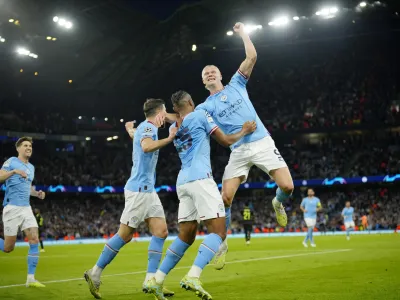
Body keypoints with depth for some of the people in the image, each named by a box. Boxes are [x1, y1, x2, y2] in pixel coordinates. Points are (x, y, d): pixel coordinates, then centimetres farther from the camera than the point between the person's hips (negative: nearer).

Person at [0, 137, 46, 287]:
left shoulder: (31, 167, 18)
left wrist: (37, 193, 11)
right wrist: (14, 171, -27)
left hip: (26, 208, 6)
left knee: (35, 240, -10)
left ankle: (31, 278, -7)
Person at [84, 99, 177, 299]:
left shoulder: (145, 128, 17)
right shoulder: (148, 127, -11)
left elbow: (135, 134, 43)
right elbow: (146, 146, -34)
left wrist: (130, 129, 63)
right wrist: (169, 138, -31)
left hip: (148, 190, 10)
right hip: (139, 189, -10)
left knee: (161, 232, 0)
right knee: (124, 235, -6)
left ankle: (150, 280, -1)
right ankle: (94, 274, 5)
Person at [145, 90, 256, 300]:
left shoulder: (173, 129, 21)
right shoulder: (200, 115, 5)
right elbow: (226, 141, 8)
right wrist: (244, 132, 24)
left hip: (183, 182, 7)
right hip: (200, 179, -7)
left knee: (186, 236, 12)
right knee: (218, 231, -9)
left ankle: (157, 280, 8)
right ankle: (193, 276, -26)